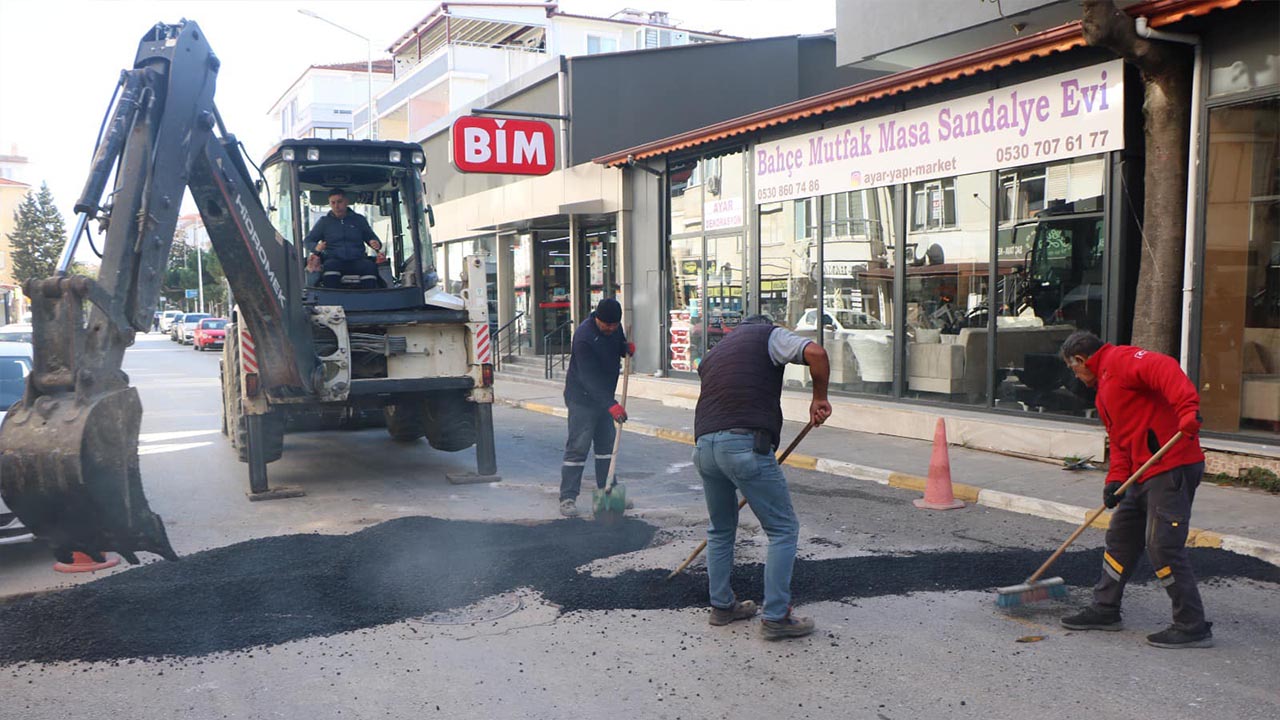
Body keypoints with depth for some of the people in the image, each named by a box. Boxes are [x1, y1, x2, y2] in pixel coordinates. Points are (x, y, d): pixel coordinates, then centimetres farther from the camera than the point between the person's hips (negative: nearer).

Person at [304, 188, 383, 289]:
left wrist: (376, 244, -2)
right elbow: (306, 241, 17)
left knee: (370, 266, -33)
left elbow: (371, 237, 25)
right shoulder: (324, 222, 17)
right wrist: (316, 247, -8)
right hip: (334, 260, 0)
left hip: (357, 261, 0)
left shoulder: (359, 219, 18)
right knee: (330, 265, -37)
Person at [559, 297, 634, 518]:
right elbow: (589, 377, -31)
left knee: (607, 443, 12)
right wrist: (611, 405, -38)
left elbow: (619, 345, 19)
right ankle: (567, 498, -4)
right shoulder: (584, 337, -26)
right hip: (581, 398, -8)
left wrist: (627, 348, -8)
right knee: (577, 447, -9)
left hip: (604, 395, 8)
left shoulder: (615, 327, -2)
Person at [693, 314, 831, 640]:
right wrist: (819, 398, 6)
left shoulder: (714, 352, 30)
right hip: (746, 444, -6)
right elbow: (815, 353, -7)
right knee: (783, 529, 6)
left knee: (721, 530, 24)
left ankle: (722, 606, 31)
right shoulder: (769, 335, 12)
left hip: (704, 445, 7)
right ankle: (776, 617, 5)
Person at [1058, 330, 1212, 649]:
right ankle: (1105, 610, 28)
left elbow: (1164, 369, -25)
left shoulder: (1121, 359, -6)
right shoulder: (1104, 392, 24)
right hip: (1144, 474, 11)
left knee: (1163, 545, -10)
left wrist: (1187, 408, -40)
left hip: (1172, 468, -11)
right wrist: (1116, 479, 6)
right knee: (1121, 537, 16)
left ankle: (1192, 627, 0)